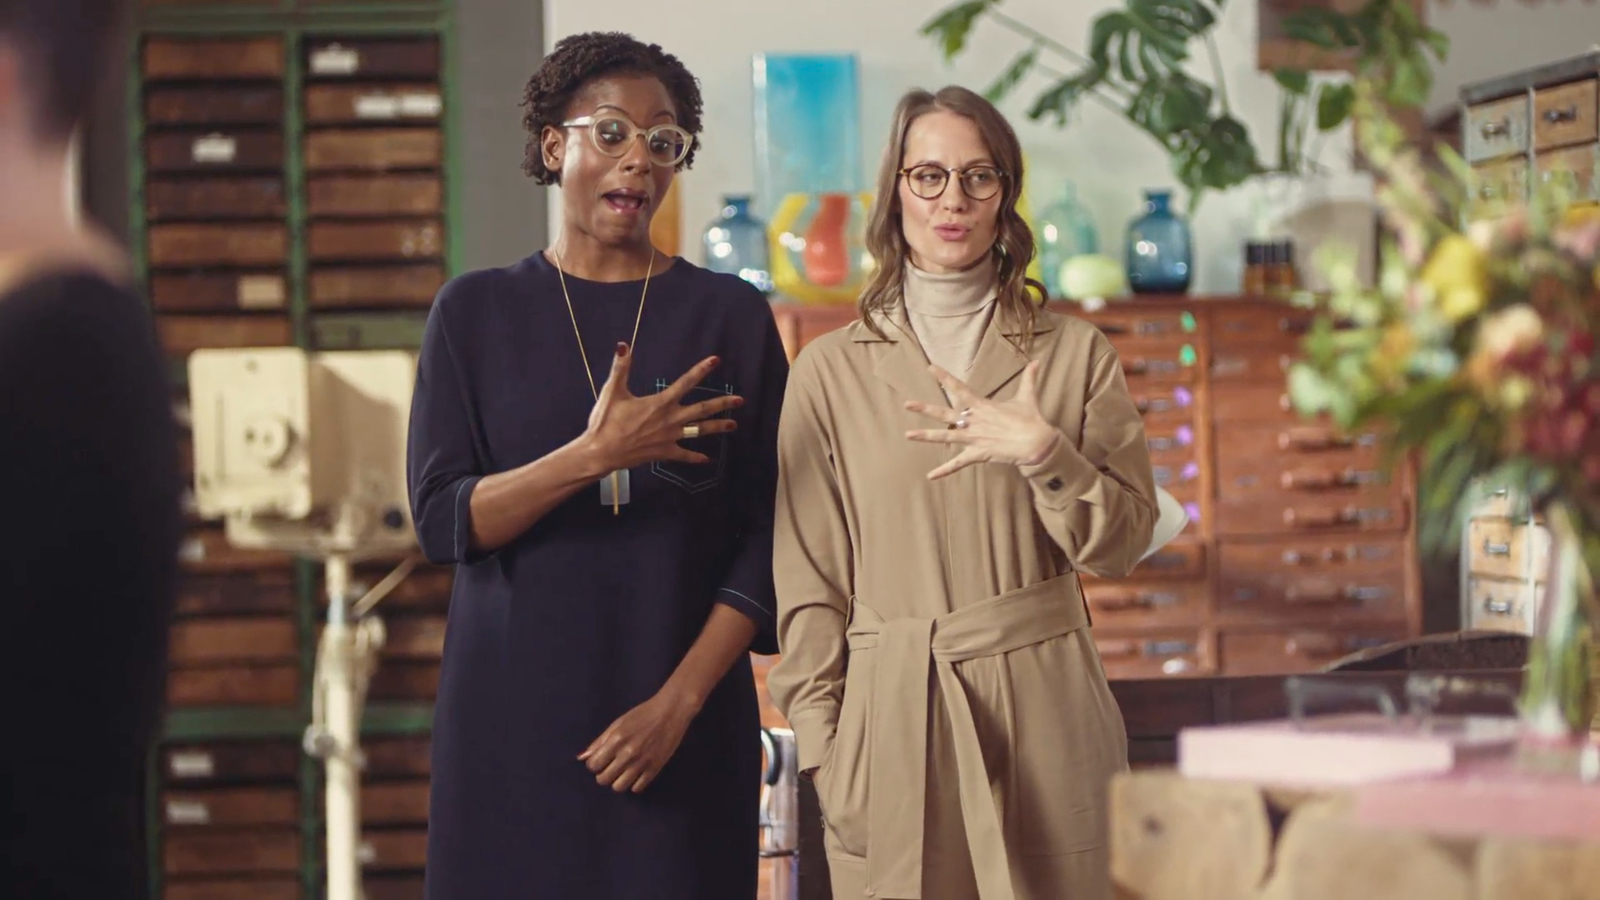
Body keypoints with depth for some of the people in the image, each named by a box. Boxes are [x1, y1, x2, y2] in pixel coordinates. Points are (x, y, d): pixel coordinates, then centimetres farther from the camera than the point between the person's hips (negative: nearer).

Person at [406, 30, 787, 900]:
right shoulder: (477, 311, 3)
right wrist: (595, 455, -20)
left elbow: (765, 540, 0)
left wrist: (679, 700, -11)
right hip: (513, 717, 0)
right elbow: (441, 521, -5)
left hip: (684, 728, 0)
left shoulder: (731, 316, 3)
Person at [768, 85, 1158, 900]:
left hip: (1043, 716, 1)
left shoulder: (1075, 355, 8)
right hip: (890, 719, 0)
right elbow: (807, 585, 7)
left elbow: (1121, 544, 4)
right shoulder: (831, 371, 7)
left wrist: (1041, 453, -12)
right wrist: (821, 743, 0)